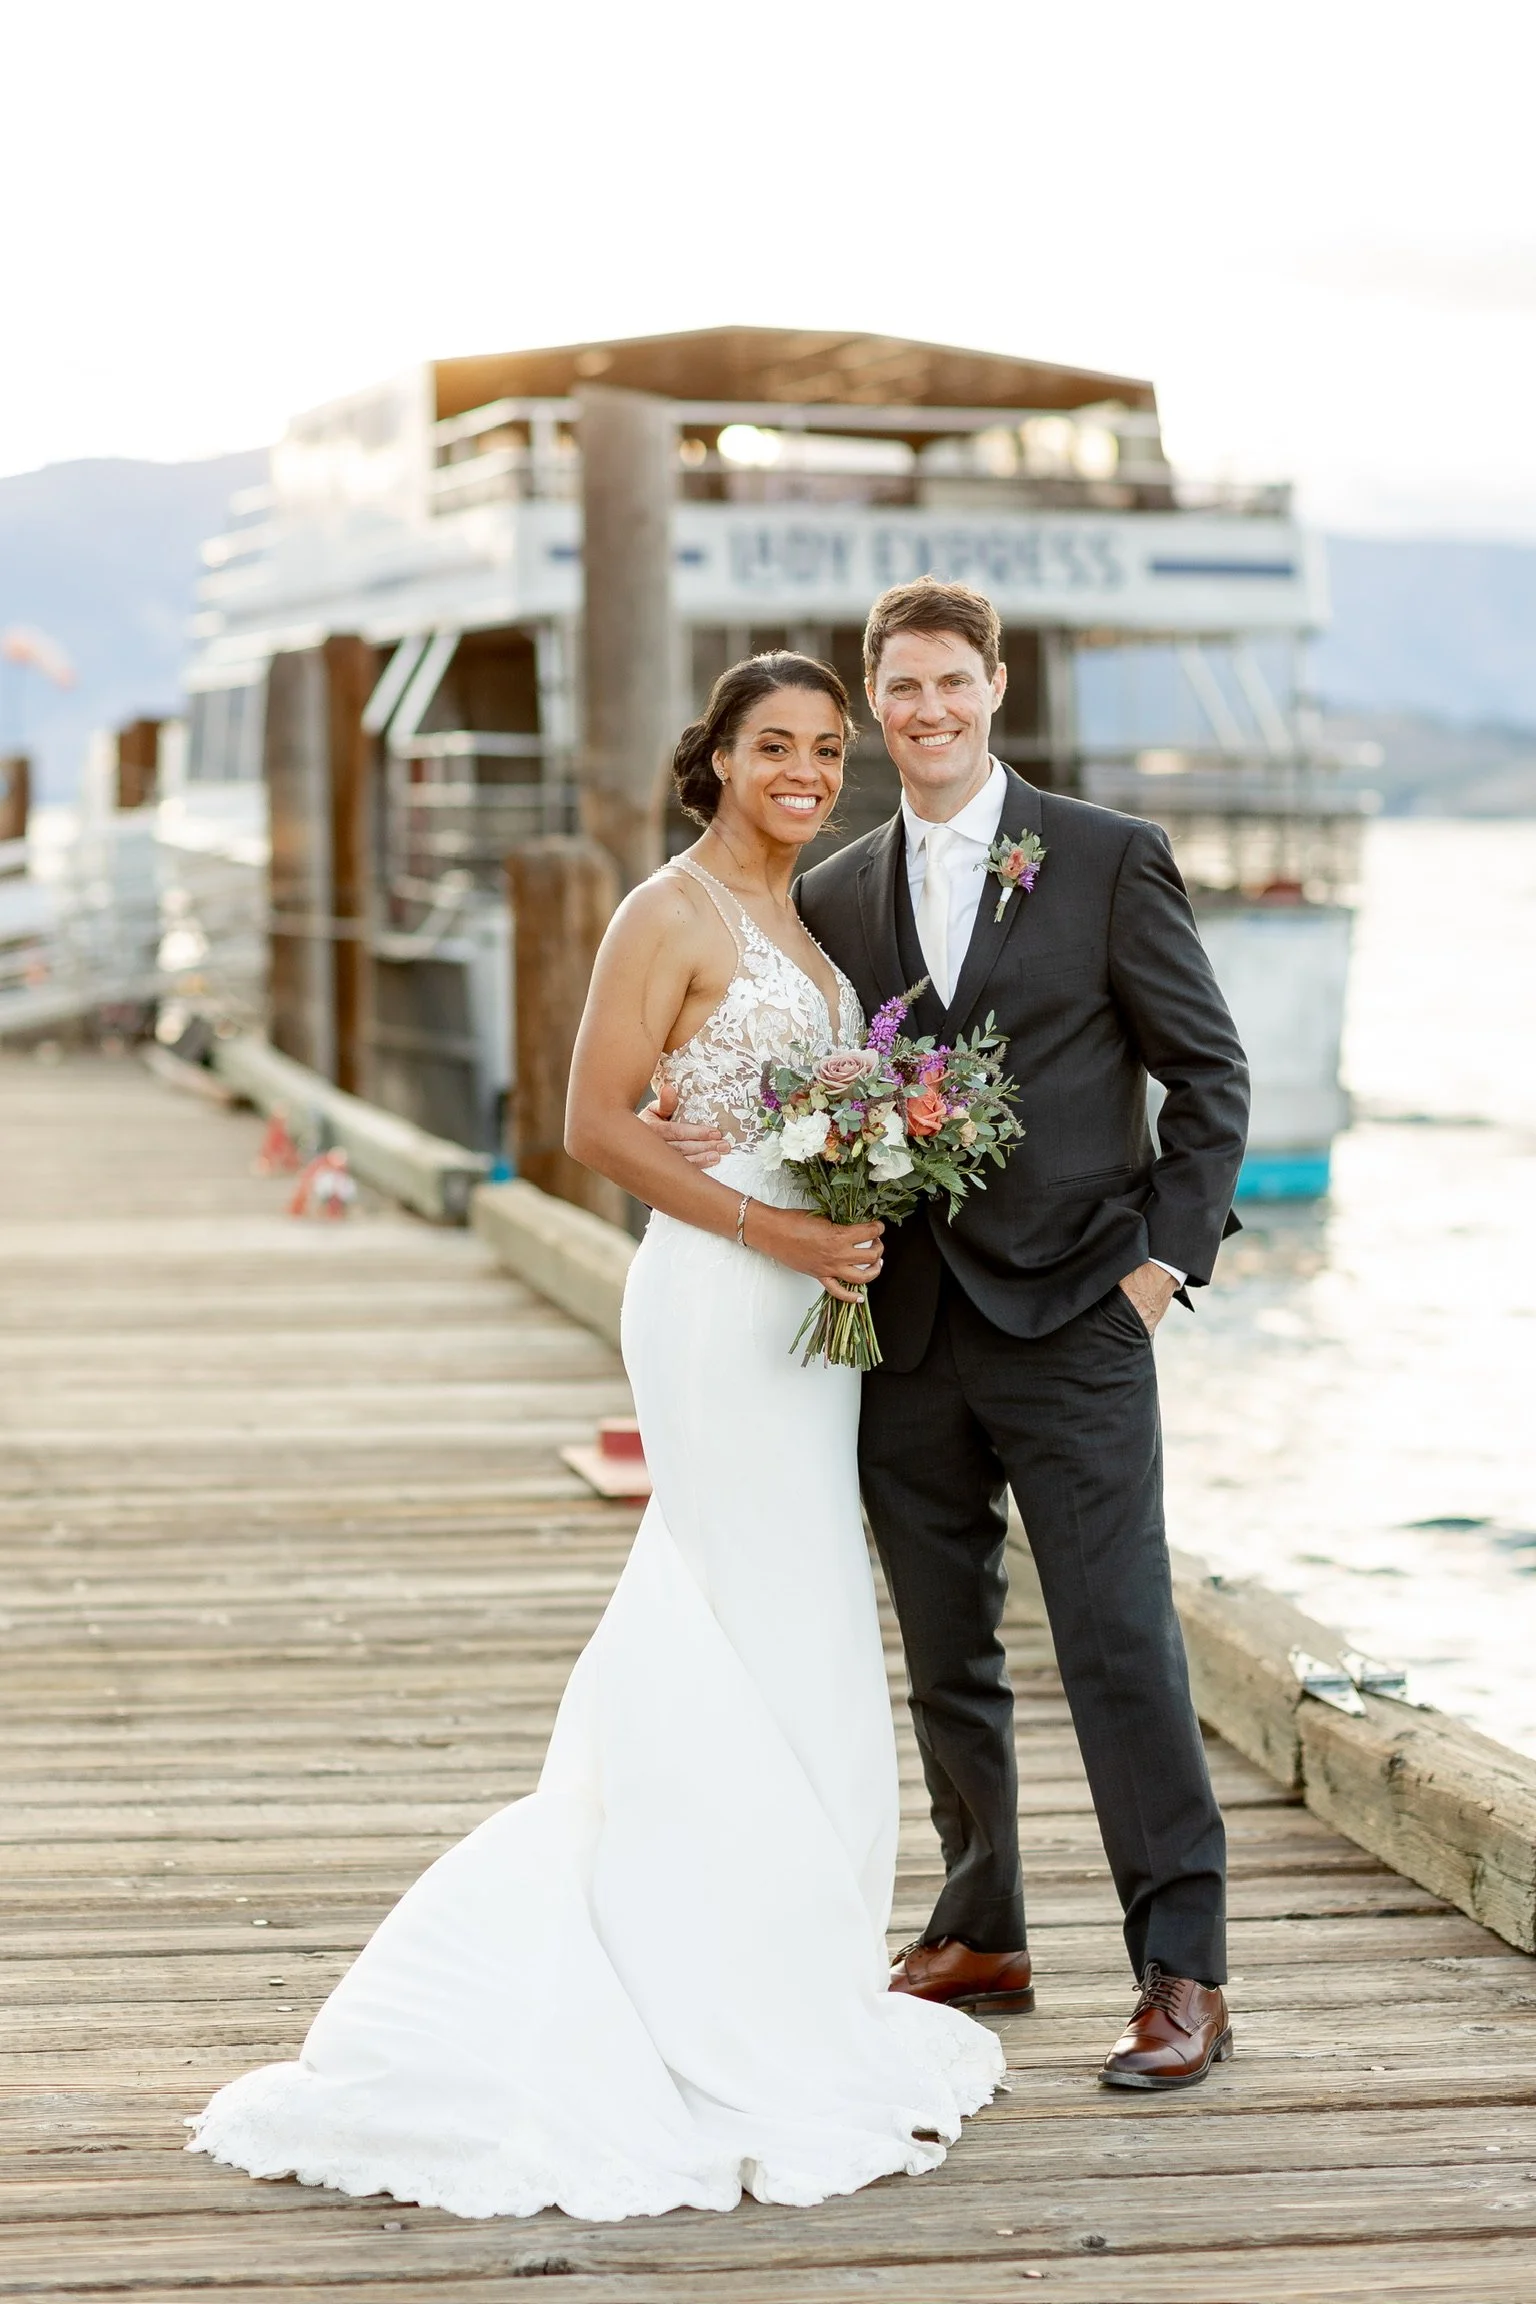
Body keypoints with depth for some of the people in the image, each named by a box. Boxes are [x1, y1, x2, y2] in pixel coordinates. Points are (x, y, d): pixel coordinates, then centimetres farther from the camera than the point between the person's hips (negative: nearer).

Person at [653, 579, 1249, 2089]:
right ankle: (980, 1935, 26)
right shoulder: (834, 899, 11)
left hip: (1072, 1321, -4)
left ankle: (1183, 1973, 0)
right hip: (910, 1337, 4)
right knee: (947, 1657, 12)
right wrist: (712, 1137, -7)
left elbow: (1209, 1073, 2)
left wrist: (1171, 1251, -7)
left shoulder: (1110, 860, 0)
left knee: (1119, 1644, -6)